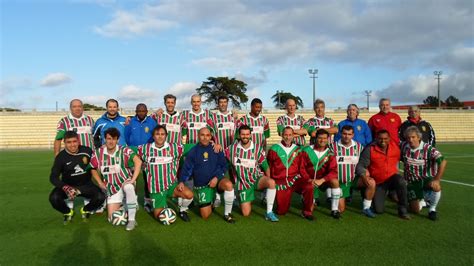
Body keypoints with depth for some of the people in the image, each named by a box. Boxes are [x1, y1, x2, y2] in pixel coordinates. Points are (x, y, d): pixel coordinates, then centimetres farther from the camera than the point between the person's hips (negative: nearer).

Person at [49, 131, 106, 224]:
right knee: (54, 198, -28)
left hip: (86, 185, 0)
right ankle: (68, 212, 8)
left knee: (100, 197, -25)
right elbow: (53, 177, -14)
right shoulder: (61, 157, -12)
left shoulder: (87, 151, -10)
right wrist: (65, 188, -30)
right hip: (68, 185, 0)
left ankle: (85, 210, 11)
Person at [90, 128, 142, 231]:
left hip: (125, 182, -4)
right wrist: (100, 183, 1)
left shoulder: (124, 151, -18)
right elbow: (93, 169, 10)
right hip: (112, 188, 4)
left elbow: (138, 161, -31)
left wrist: (133, 179, -34)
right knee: (112, 217, -2)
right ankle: (123, 205, 31)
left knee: (128, 187, -42)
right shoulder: (98, 153, -5)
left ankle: (132, 219, -26)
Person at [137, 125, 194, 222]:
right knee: (159, 216, 4)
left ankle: (183, 210, 7)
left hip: (172, 184, 0)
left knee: (189, 194, -27)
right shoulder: (145, 149, -4)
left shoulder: (174, 147, -5)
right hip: (156, 188, 1)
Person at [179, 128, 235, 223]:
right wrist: (182, 181, -17)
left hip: (216, 179, 0)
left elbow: (223, 165, -1)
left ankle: (227, 214, -13)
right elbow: (187, 168, -2)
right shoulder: (193, 151, -2)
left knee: (229, 185, -35)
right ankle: (212, 201, 32)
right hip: (201, 185, 0)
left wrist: (216, 177, -16)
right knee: (205, 216, -3)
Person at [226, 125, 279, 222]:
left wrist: (267, 182, -4)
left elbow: (265, 166, -1)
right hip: (243, 183, 0)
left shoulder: (258, 148, -6)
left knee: (272, 182, -35)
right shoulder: (232, 148, -5)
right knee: (246, 213, -6)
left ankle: (269, 213, -21)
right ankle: (246, 201, 31)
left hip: (257, 179, 0)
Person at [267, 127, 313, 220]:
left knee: (309, 186, -29)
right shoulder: (274, 149, 0)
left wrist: (302, 179, -1)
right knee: (281, 211, -2)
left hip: (294, 178, 2)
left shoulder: (298, 150, 8)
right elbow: (269, 167, 5)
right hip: (280, 181, -2)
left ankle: (307, 211, -8)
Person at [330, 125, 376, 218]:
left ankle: (366, 208, -8)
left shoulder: (359, 147, 0)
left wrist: (366, 176, -16)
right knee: (340, 209, 0)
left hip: (354, 179, 2)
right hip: (339, 182, -1)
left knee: (371, 182, -28)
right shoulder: (333, 146, -7)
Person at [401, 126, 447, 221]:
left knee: (436, 187, -38)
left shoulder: (428, 148, -18)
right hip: (412, 182, 3)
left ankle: (432, 209, -8)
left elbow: (443, 161, -26)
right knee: (415, 210, 2)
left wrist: (437, 179, -32)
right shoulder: (404, 146, -6)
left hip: (427, 179, -2)